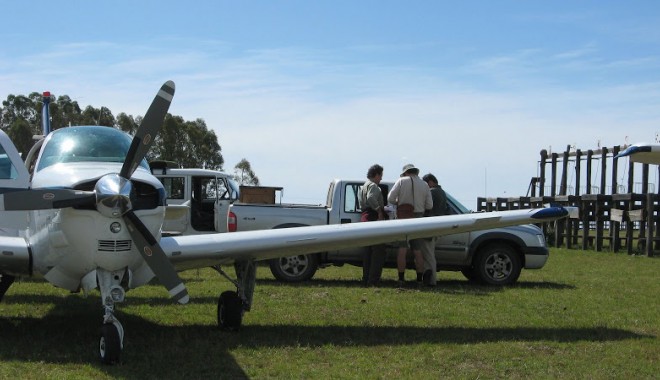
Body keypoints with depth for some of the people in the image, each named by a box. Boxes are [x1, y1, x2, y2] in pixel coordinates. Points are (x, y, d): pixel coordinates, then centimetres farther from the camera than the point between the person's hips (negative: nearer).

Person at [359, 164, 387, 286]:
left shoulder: (364, 186, 22)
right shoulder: (373, 186, -10)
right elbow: (371, 198, -30)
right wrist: (379, 211, -22)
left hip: (366, 217, 10)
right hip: (374, 219, -10)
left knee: (370, 250, 15)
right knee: (378, 251, -9)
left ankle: (366, 279, 17)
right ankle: (373, 280, -13)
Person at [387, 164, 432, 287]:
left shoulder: (401, 181, -1)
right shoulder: (424, 185, 8)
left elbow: (390, 198, -7)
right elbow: (429, 205, 5)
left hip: (403, 218, -3)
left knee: (402, 249, -3)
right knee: (418, 251, 6)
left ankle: (401, 279, -7)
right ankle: (419, 280, 5)